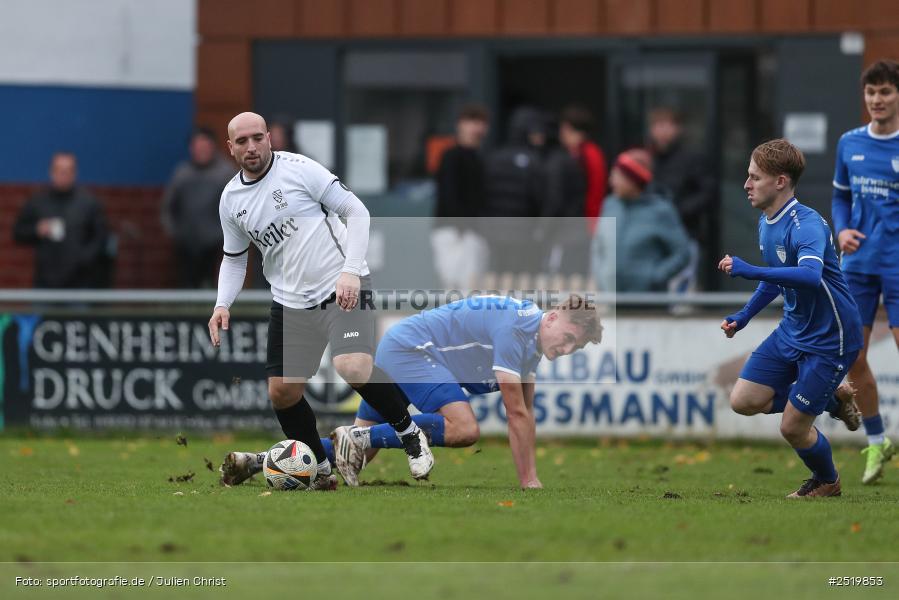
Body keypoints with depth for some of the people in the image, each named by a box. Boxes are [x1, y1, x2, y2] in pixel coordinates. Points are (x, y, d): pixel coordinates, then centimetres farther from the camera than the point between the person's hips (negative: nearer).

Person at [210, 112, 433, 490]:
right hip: (291, 303, 6)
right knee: (282, 392, 4)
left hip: (343, 289, -6)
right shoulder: (231, 200, 7)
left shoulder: (298, 168, -9)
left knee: (353, 368, -26)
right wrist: (223, 305, 3)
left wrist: (351, 270, -18)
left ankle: (410, 434, -3)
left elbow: (355, 211, -8)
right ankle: (320, 469, 24)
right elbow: (234, 259, 20)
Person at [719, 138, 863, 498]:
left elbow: (810, 275, -48)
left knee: (792, 428, -3)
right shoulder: (766, 223, 2)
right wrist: (744, 316, 17)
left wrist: (751, 272, -51)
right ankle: (833, 400, 20)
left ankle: (827, 482, 29)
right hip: (792, 331, 9)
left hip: (828, 340, -9)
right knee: (744, 401, 2)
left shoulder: (807, 225, -27)